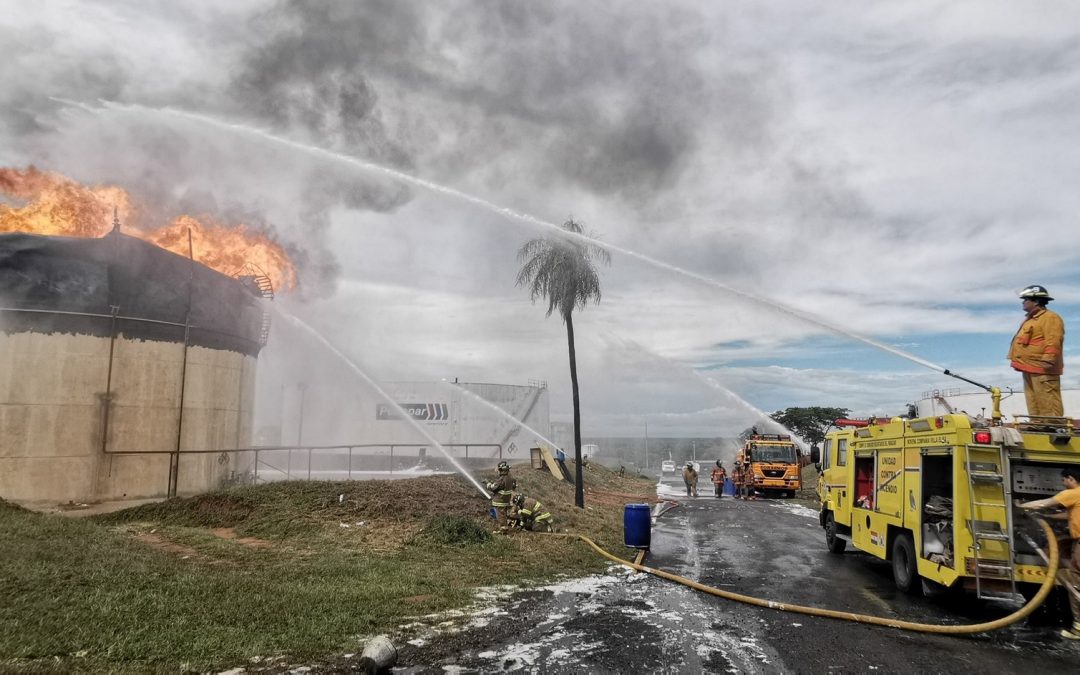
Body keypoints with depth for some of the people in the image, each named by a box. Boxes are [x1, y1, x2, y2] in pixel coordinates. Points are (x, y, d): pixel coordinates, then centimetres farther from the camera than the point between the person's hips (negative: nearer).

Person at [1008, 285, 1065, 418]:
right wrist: (1017, 360, 24)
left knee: (1048, 404, -11)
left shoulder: (1050, 318, -9)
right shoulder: (1030, 320, 22)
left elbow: (1053, 342, -20)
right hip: (1030, 369, 11)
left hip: (1042, 369, -11)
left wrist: (1047, 360, -28)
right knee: (1034, 405, 12)